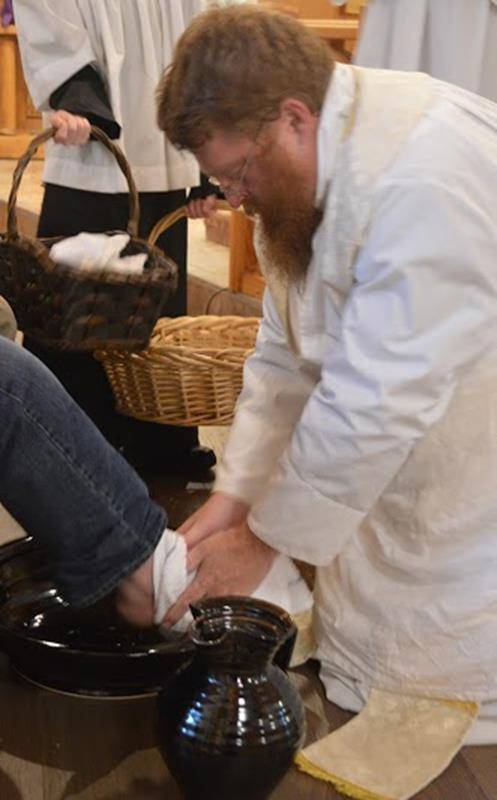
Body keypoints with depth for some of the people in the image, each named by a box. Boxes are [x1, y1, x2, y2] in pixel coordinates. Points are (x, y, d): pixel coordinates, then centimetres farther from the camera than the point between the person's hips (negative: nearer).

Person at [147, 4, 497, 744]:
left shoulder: (423, 181, -31)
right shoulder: (300, 169, 0)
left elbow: (378, 402, -30)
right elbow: (286, 356, 6)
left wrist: (261, 540, -18)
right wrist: (232, 494, -1)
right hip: (384, 480, 8)